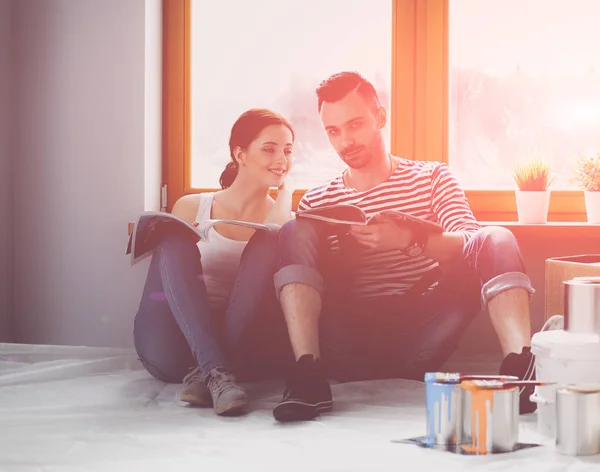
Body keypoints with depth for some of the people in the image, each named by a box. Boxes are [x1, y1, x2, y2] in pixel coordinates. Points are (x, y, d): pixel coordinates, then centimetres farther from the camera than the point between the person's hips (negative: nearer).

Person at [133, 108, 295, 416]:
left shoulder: (286, 220, 15)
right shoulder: (191, 208, 15)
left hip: (247, 350, 0)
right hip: (174, 347, 1)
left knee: (272, 240, -18)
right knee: (175, 238, -18)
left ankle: (206, 373, -31)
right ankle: (216, 372, -37)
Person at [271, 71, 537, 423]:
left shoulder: (432, 178, 15)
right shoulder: (316, 203, 17)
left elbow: (471, 244, -3)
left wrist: (411, 239, -22)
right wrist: (338, 249, -16)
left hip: (420, 340, 0)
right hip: (353, 347, 1)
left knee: (497, 240, -19)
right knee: (295, 234, -15)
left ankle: (519, 365, -42)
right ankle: (308, 375, -32)